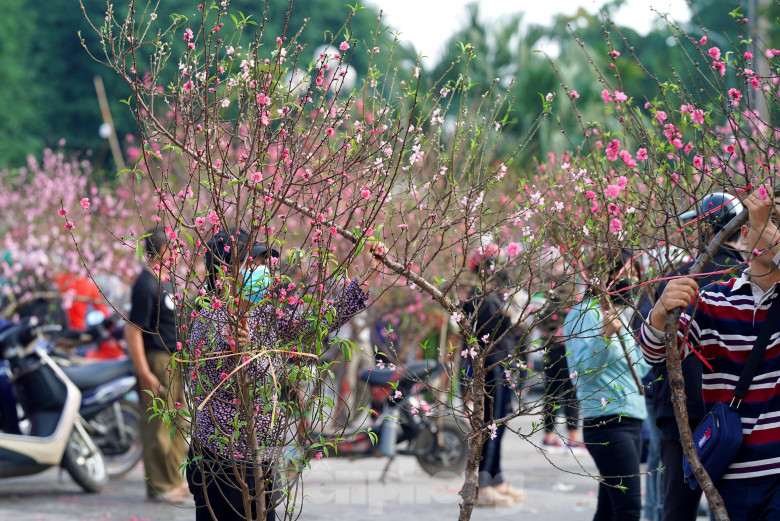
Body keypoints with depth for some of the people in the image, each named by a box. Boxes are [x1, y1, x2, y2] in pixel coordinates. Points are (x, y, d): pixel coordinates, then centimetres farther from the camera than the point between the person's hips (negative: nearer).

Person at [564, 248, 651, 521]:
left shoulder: (621, 314, 18)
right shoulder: (584, 313, -8)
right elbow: (582, 371, -19)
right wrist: (604, 335, -31)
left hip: (631, 421, 9)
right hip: (607, 422, -9)